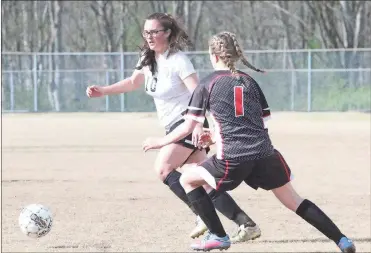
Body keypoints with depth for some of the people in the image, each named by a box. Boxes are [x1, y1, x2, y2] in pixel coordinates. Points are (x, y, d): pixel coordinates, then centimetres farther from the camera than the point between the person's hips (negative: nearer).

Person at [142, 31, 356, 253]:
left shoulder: (207, 85, 5)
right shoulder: (249, 82, 17)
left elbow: (188, 128, 4)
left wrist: (161, 142, 21)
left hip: (233, 159, -4)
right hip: (265, 154, 4)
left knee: (188, 179, 19)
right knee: (295, 201, 16)